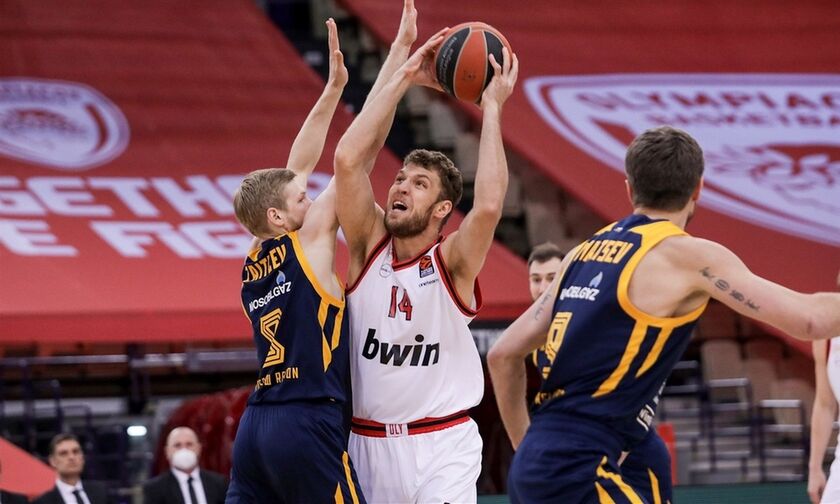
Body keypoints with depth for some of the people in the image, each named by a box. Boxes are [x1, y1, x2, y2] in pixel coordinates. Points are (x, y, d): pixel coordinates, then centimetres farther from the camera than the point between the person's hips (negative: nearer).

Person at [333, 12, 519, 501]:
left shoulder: (452, 263, -8)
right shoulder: (370, 245, 1)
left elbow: (488, 206, -28)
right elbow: (348, 159, -11)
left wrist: (492, 108, -21)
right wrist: (404, 78, -11)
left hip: (441, 447, -4)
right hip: (366, 443, 4)